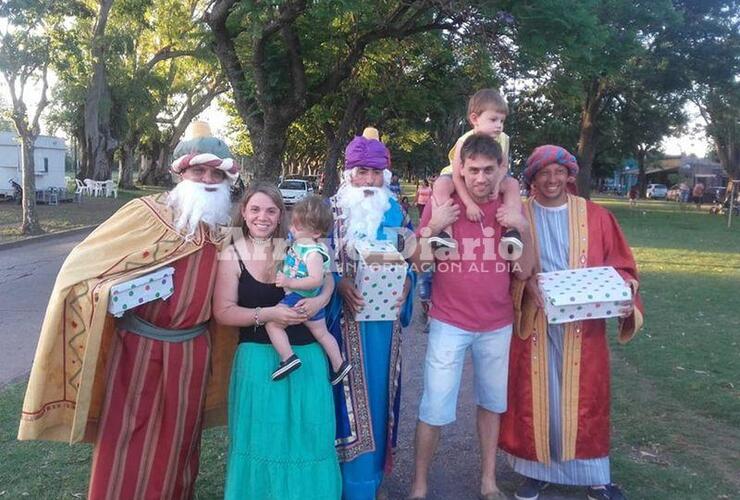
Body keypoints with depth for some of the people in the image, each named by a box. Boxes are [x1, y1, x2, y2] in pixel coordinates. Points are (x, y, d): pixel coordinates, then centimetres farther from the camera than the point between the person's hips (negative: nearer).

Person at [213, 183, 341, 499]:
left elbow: (327, 278, 8)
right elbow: (223, 312, -8)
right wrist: (268, 314, -20)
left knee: (308, 432, 9)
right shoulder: (232, 255, -5)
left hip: (306, 354, 2)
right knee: (262, 435, 7)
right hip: (259, 357, -2)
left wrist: (320, 300, -14)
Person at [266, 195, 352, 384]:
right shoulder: (299, 242, 3)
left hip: (301, 299, -10)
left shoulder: (313, 253, -25)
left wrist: (290, 282, -37)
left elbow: (316, 280, -34)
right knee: (321, 333, 21)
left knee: (272, 322, -15)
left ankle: (288, 358, -16)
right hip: (311, 300, 10)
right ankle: (339, 365, 33)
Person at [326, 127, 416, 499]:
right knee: (349, 394, 0)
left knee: (378, 392, 11)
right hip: (345, 318, -3)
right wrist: (340, 284, -21)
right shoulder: (331, 210, 0)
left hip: (385, 317, 3)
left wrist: (406, 284, -11)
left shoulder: (396, 212, 9)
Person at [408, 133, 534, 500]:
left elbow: (523, 273, 0)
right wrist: (433, 227, -20)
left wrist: (523, 229, -14)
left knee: (492, 402, 16)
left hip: (497, 325, 3)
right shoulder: (442, 204, -7)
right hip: (449, 324, -3)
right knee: (435, 408, -3)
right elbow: (416, 264, -5)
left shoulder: (510, 210, 1)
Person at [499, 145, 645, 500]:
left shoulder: (596, 217, 3)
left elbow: (620, 265, 5)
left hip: (584, 324, 1)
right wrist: (526, 283, -20)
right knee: (536, 395, 7)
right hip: (534, 322, 0)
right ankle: (537, 469, 23)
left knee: (583, 395, 9)